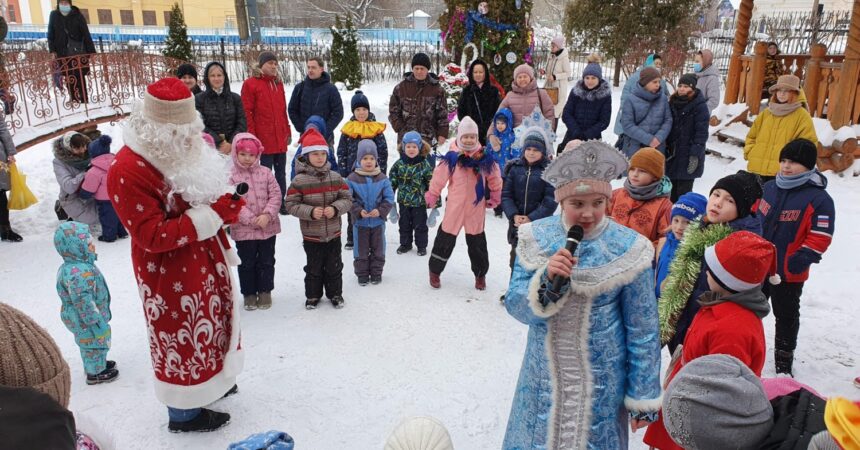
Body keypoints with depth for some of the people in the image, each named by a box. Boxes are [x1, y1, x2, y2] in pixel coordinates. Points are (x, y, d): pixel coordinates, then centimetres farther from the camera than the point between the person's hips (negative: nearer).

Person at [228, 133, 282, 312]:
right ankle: (249, 293, 26)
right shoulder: (231, 176, -8)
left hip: (268, 227, 2)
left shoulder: (266, 172, -1)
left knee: (266, 262, 13)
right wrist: (250, 219, -19)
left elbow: (276, 195, -3)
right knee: (247, 264, 11)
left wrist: (267, 215, -17)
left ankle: (265, 291, 29)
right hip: (243, 229, -2)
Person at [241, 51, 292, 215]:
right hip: (264, 138, -6)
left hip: (280, 138, 6)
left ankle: (280, 202, 21)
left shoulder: (278, 83, 15)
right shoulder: (250, 84, -5)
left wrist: (287, 132, 16)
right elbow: (247, 113, -8)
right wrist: (252, 137, -12)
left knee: (281, 172, 12)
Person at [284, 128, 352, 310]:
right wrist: (310, 212, -24)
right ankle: (313, 295, 30)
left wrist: (335, 208, -19)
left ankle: (335, 293, 32)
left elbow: (347, 199, 0)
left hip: (333, 233, 3)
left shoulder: (335, 177, -2)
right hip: (311, 235, -2)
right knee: (314, 268, 12)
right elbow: (291, 205, -11)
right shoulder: (299, 181, -12)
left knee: (334, 266, 15)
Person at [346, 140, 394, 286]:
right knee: (361, 250, 10)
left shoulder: (382, 178, -5)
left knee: (378, 249, 13)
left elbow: (389, 198, -4)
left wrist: (381, 210, -19)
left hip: (378, 221, 1)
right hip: (360, 221, -1)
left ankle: (376, 273, 29)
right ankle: (362, 274, 25)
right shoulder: (352, 179, -8)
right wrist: (359, 211, -21)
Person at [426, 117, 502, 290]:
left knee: (477, 242, 14)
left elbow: (494, 178, 9)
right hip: (454, 208, -2)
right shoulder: (451, 158, -11)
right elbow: (439, 178, -2)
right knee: (446, 239, 9)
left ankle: (480, 274, 32)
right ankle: (435, 271, 27)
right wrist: (431, 196, 5)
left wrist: (494, 198, 14)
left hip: (476, 209, 2)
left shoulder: (484, 158, -4)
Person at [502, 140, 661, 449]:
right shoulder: (537, 238, -7)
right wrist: (546, 281, -27)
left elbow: (643, 331, -6)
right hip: (543, 379, 2)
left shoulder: (627, 249, -12)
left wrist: (643, 397, -2)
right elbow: (515, 306, -8)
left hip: (602, 385, -2)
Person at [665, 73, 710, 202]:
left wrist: (695, 155, -19)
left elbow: (701, 133, -14)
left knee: (683, 191, -4)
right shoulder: (673, 102, 9)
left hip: (688, 155, -6)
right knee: (672, 189, 13)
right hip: (672, 153, 6)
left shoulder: (700, 106, -10)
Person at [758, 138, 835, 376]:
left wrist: (794, 264, -24)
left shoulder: (819, 199, -15)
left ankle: (783, 362, 29)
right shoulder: (769, 188, 2)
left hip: (789, 274, -5)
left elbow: (820, 239, -18)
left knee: (786, 316, 12)